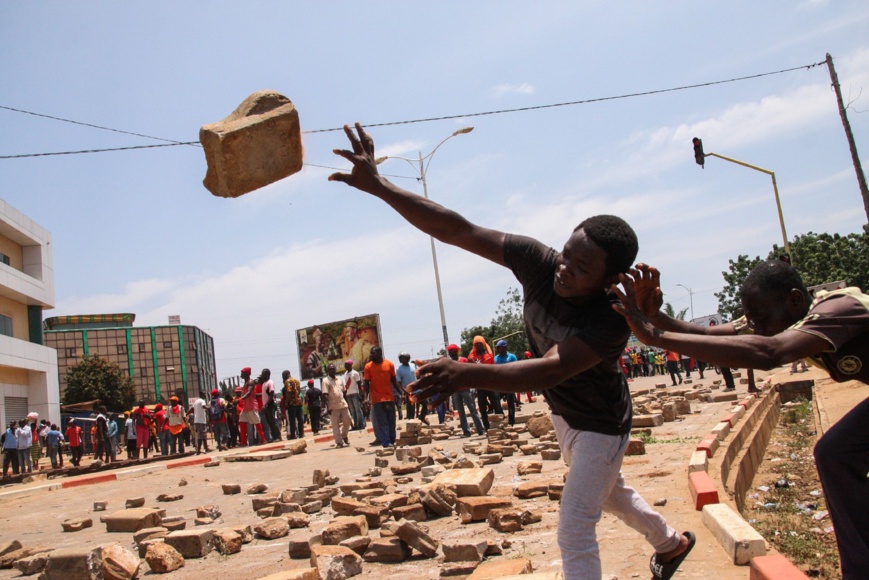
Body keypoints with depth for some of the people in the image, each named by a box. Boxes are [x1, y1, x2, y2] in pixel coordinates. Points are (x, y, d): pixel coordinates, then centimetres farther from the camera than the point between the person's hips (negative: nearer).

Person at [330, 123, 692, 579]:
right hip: (562, 411, 7)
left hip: (600, 423, -7)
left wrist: (468, 375, -66)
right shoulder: (539, 261, -25)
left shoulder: (612, 318, -37)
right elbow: (454, 230, -31)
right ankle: (671, 543, 59)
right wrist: (377, 186, -38)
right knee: (610, 492, 30)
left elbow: (553, 368, -50)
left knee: (574, 534, -7)